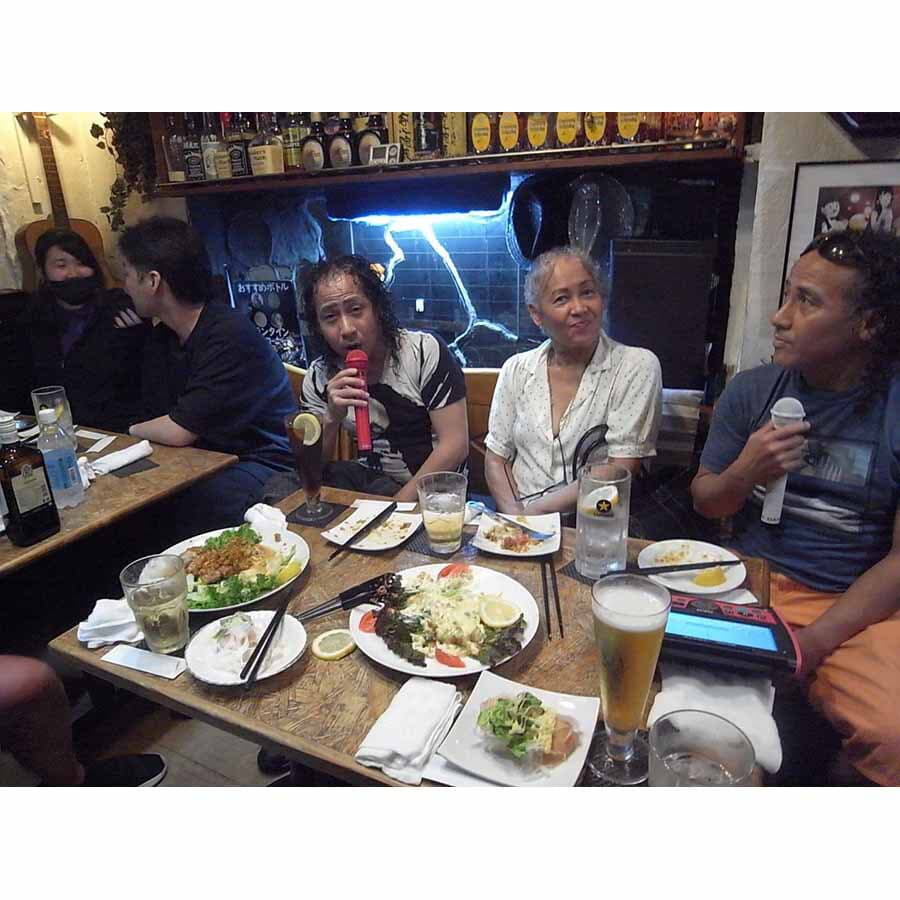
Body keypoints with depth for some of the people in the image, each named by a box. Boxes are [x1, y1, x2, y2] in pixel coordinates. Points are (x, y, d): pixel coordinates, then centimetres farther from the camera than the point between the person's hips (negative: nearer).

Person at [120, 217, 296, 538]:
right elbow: (158, 422, 9)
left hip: (264, 464, -7)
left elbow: (178, 431, -20)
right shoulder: (161, 340, 9)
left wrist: (129, 431, -2)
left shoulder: (230, 336, -20)